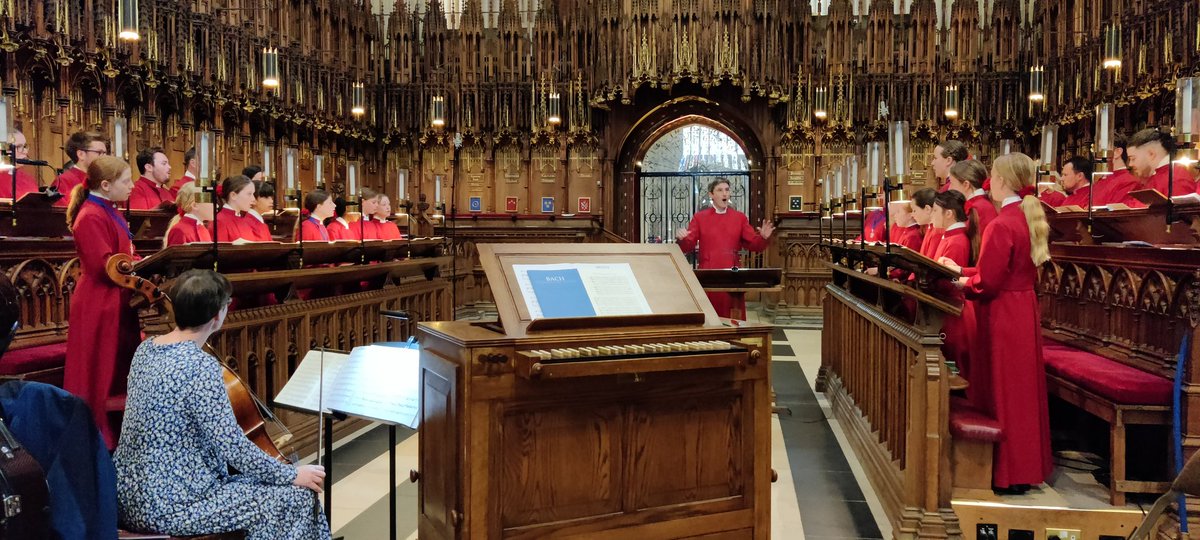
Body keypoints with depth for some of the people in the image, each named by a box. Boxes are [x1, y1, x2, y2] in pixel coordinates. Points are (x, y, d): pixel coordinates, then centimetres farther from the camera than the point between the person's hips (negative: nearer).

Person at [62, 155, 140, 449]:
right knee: (102, 377, 0)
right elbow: (105, 266, -23)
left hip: (117, 303, 10)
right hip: (100, 308, -10)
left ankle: (117, 431, 28)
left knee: (120, 372, 17)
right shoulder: (91, 217, -19)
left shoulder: (109, 212, 12)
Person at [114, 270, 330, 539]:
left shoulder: (147, 348, 3)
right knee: (298, 497, -2)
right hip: (171, 507, -9)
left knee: (257, 480, 24)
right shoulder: (202, 366, -23)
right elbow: (232, 447, -21)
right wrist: (292, 475, -10)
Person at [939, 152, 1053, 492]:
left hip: (1003, 319, -9)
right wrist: (962, 270, 15)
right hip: (1024, 313, 9)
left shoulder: (1001, 225, -20)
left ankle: (1008, 475, 10)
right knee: (1021, 393, 16)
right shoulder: (1028, 218, 8)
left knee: (1003, 396, 0)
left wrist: (960, 282, -2)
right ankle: (1026, 467, 26)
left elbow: (987, 283, -20)